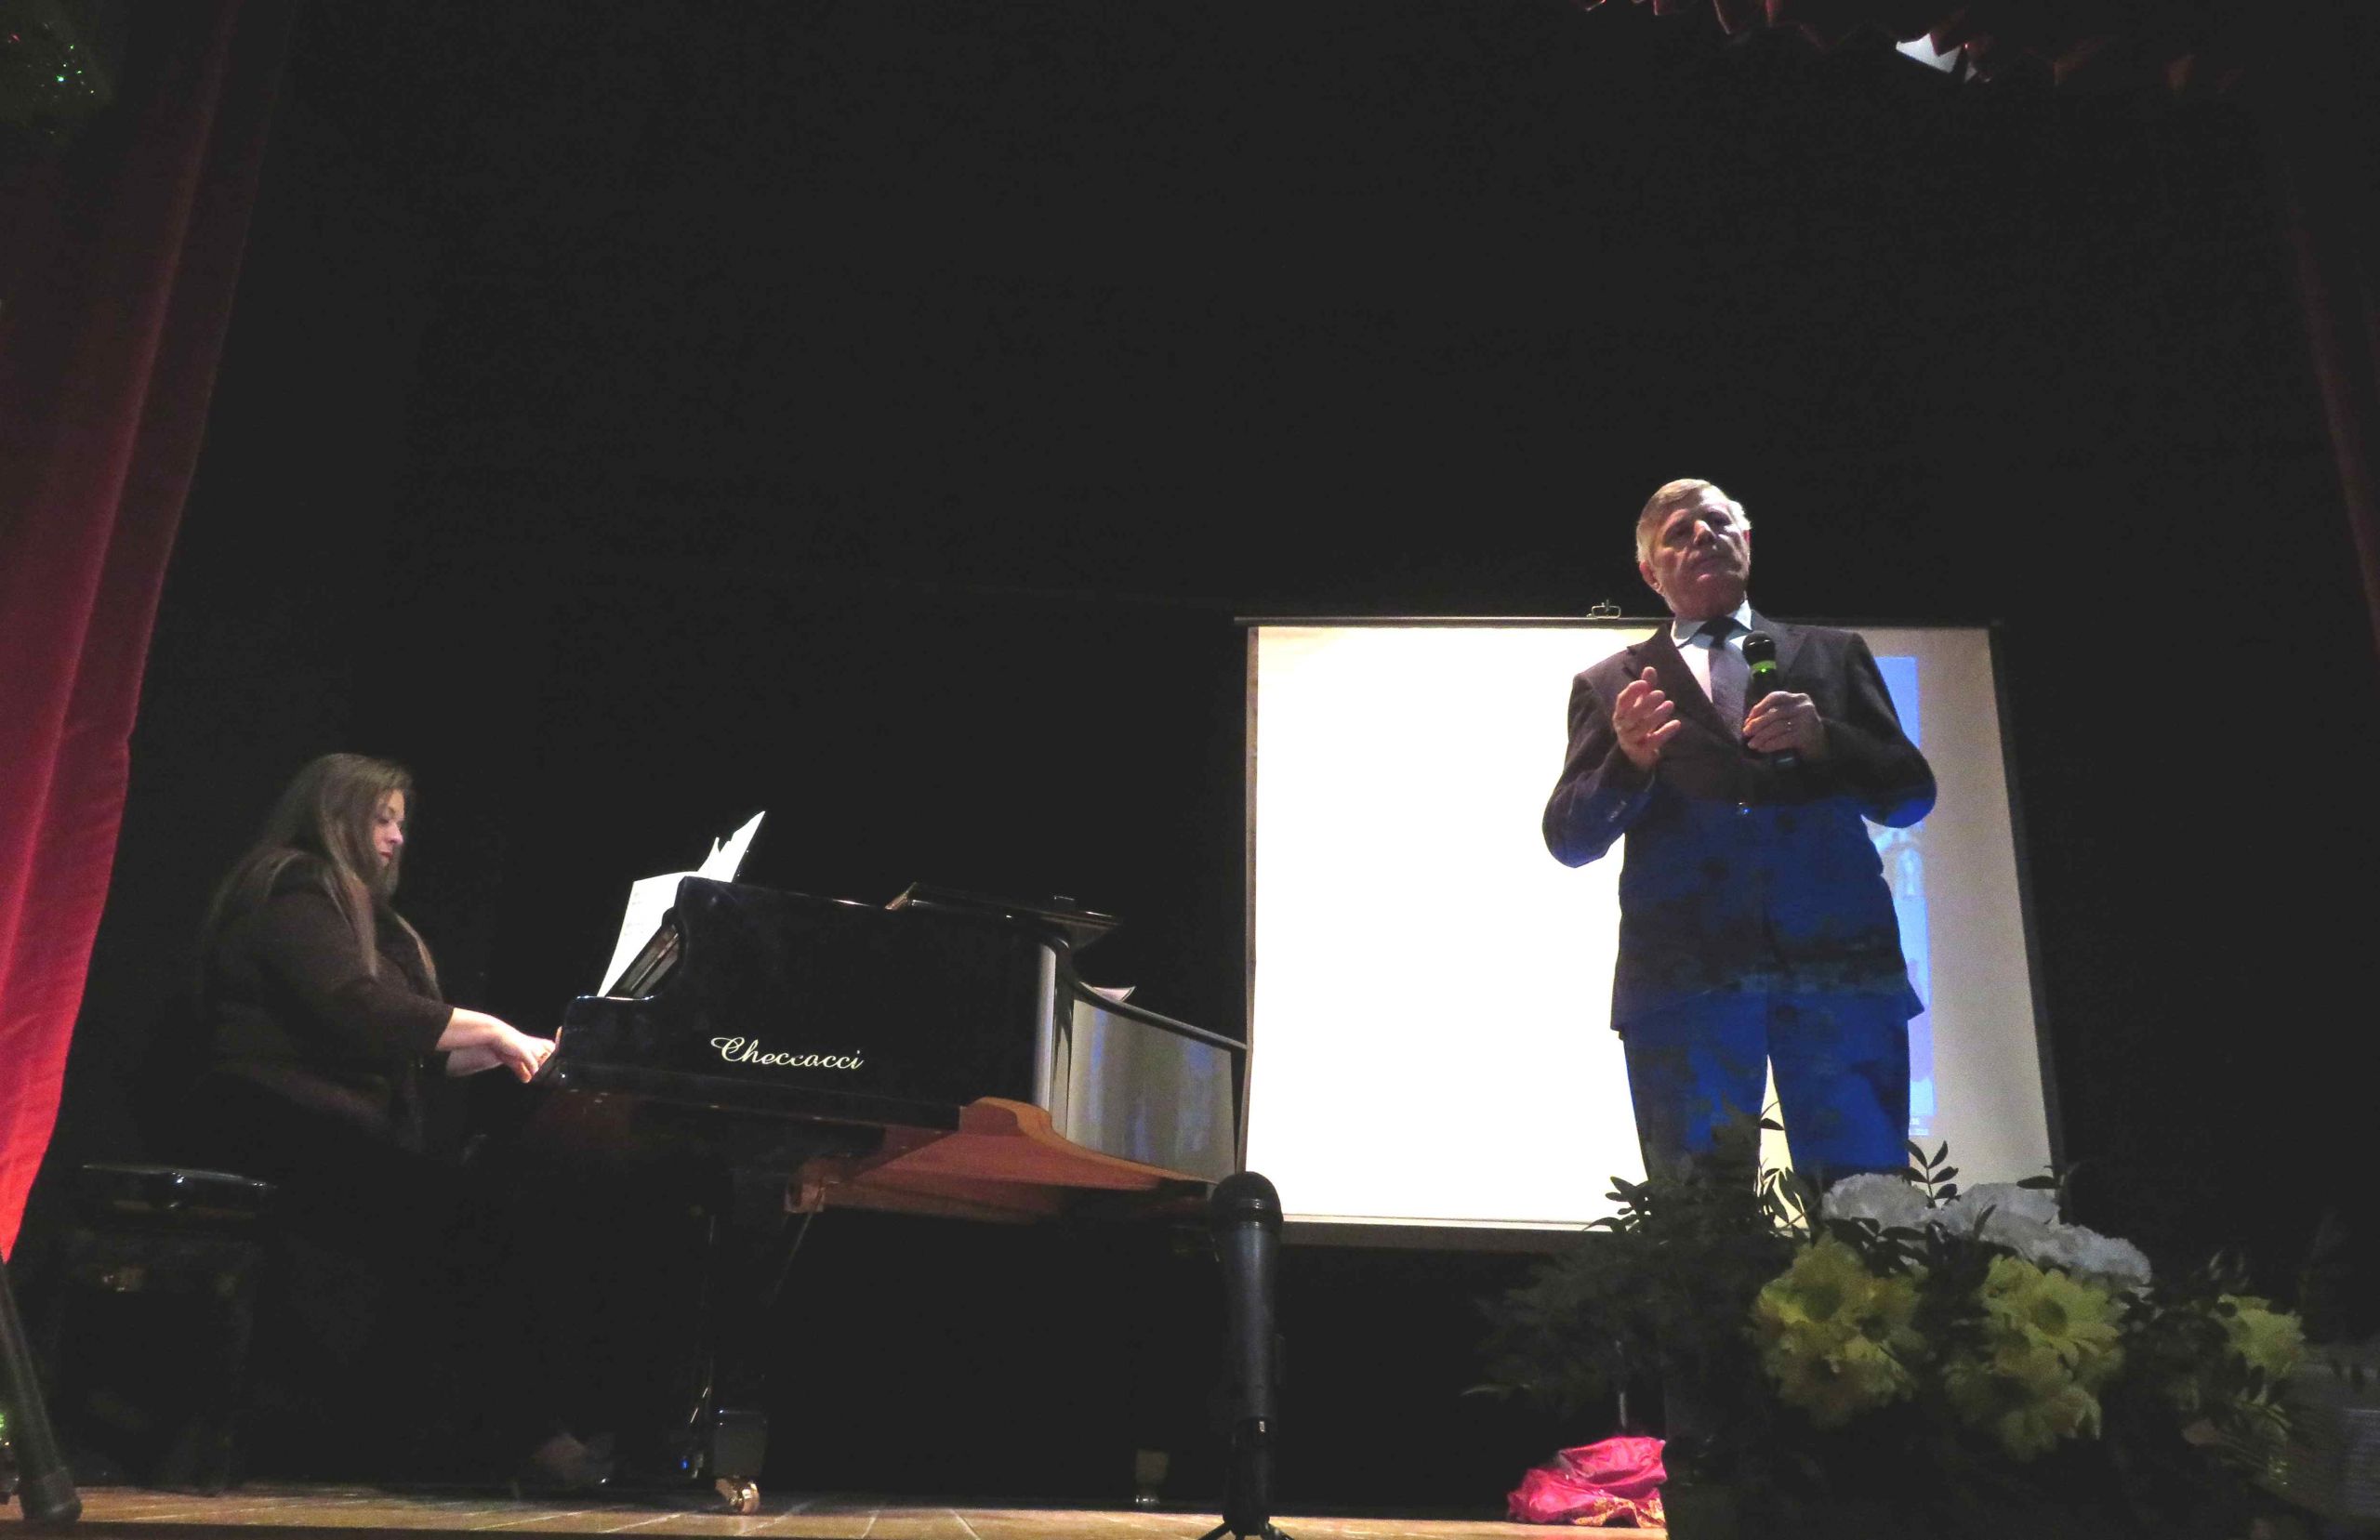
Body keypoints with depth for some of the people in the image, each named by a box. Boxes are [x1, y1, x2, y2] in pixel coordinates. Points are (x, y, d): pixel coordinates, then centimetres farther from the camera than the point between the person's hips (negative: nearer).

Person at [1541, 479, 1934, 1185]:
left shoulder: (1831, 653, 20)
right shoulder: (1611, 685, 16)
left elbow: (1910, 796, 15)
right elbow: (1569, 838, 8)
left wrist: (1822, 739, -4)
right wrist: (1630, 760, -11)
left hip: (1841, 956, 1)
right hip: (1684, 970, 0)